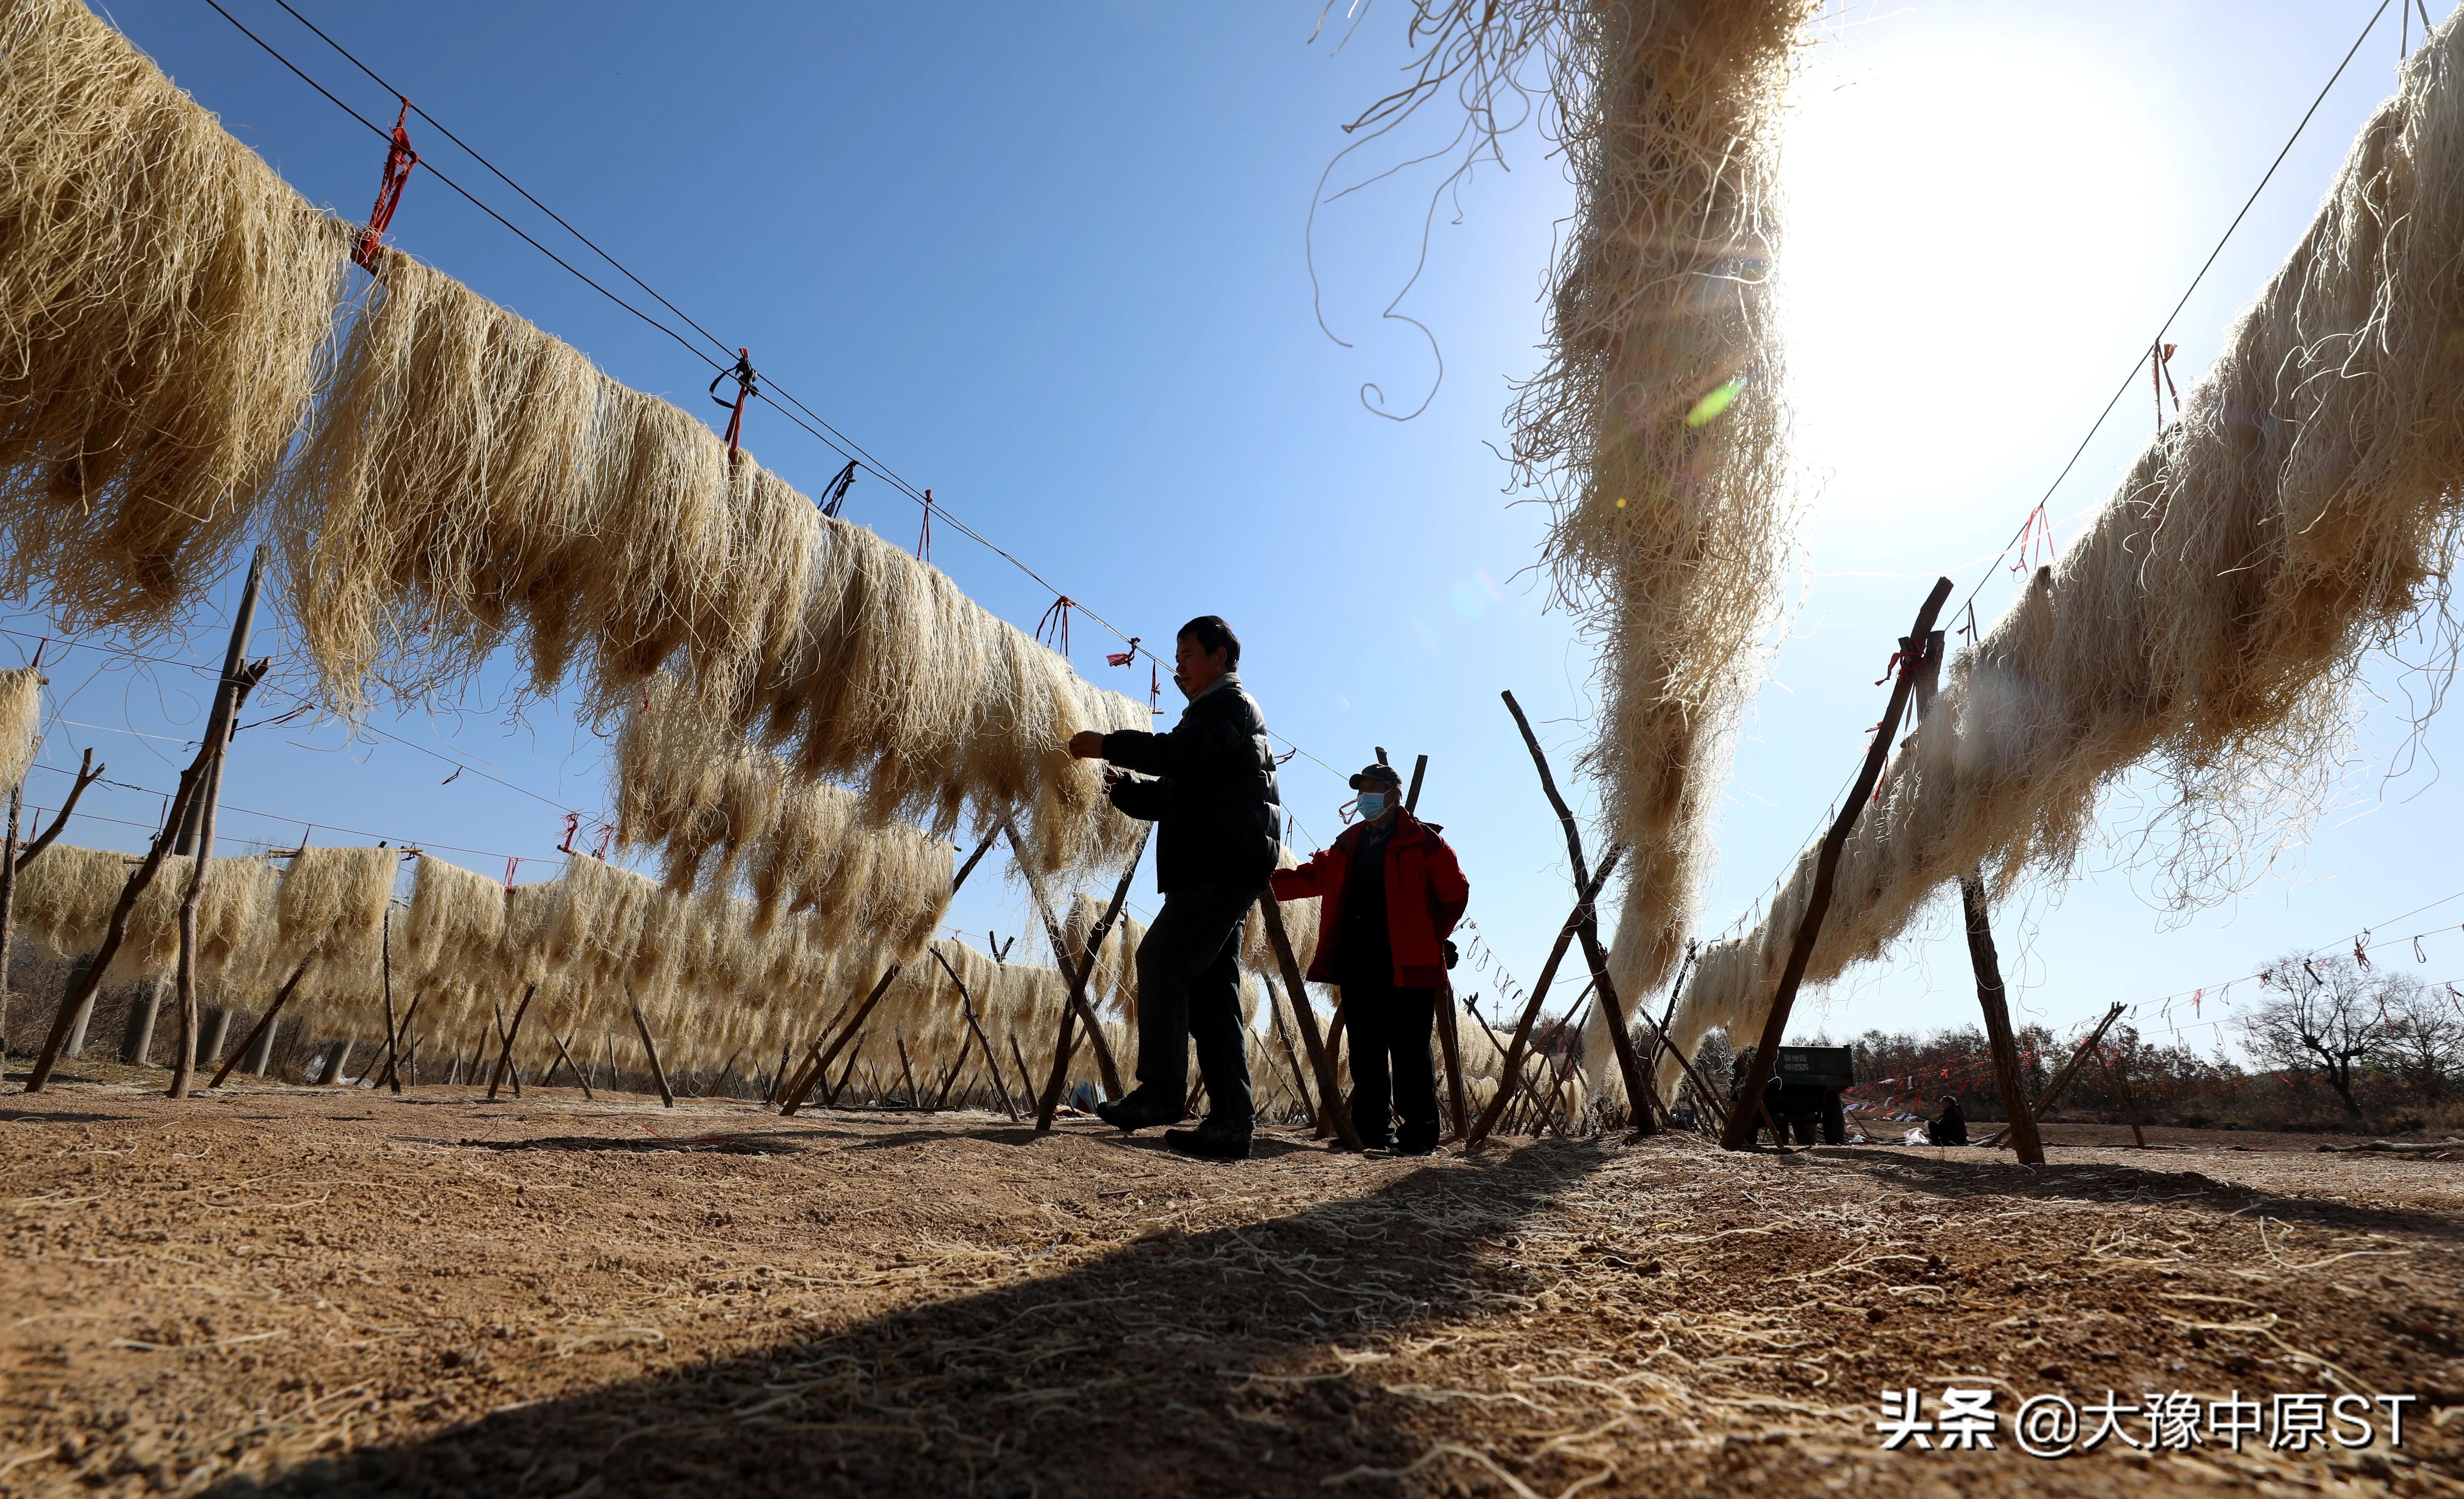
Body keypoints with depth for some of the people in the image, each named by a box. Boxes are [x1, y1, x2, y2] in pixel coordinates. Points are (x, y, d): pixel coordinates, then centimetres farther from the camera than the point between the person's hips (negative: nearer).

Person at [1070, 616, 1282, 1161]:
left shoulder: (1230, 704, -2)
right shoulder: (1211, 714, 30)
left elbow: (1183, 754, -23)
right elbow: (1167, 798, 27)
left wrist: (1108, 744, -15)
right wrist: (1114, 779, 13)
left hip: (1222, 866, -10)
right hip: (1218, 871, 10)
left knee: (1161, 961, -13)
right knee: (1211, 990, 5)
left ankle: (1161, 1092, -12)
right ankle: (1230, 1124, 4)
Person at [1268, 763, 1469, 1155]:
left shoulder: (1422, 841, 0)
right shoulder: (1349, 844, 17)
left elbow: (1456, 894, 3)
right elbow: (1311, 877, 11)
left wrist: (1430, 940, 4)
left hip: (1407, 967, -5)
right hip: (1358, 968, 6)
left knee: (1410, 1052, -4)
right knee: (1366, 1052, 9)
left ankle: (1419, 1134, 3)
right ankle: (1371, 1131, 16)